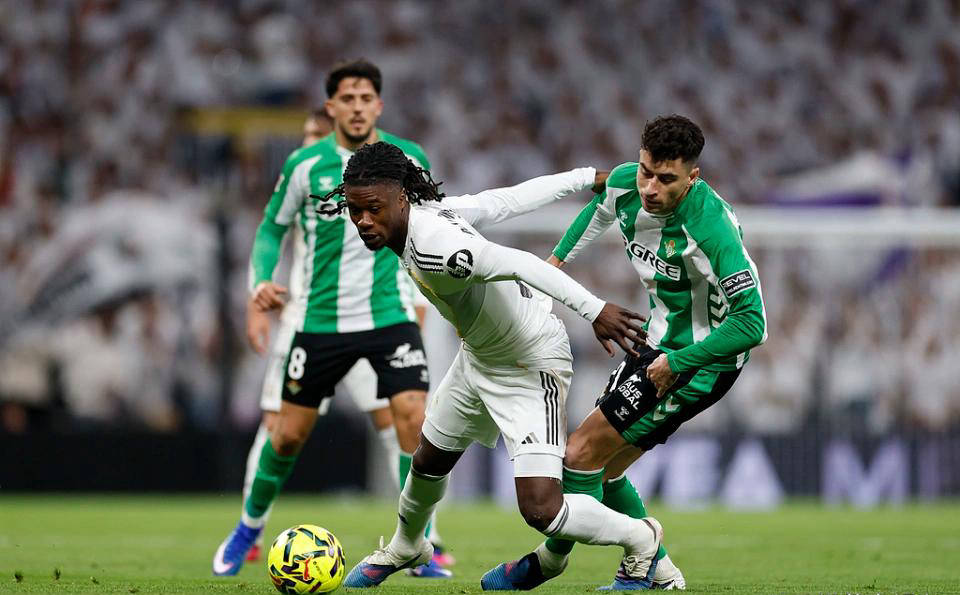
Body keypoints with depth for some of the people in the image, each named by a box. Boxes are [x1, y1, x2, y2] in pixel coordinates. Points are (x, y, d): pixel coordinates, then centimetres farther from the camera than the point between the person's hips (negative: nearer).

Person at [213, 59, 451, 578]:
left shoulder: (409, 160, 0)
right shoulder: (306, 164, -4)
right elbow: (272, 228, 7)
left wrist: (421, 294, 11)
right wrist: (260, 285, -8)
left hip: (388, 316, 0)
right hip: (316, 318, 0)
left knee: (412, 417, -16)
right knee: (287, 433, 5)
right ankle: (249, 527, 30)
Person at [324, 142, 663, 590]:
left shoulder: (434, 244, -36)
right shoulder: (430, 209, -9)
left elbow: (522, 265, -43)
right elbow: (513, 199, 0)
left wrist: (593, 309, -50)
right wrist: (588, 178, 7)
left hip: (529, 369, -10)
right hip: (478, 356, 10)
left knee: (541, 511, -18)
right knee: (429, 461, 28)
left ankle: (639, 538, 11)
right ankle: (406, 546, 58)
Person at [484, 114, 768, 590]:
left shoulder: (710, 227, -32)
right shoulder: (625, 184, -9)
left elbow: (752, 324, -32)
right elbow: (600, 208, 19)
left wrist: (678, 363, -27)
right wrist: (558, 260, 22)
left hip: (702, 359, -8)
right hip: (658, 343, 8)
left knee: (583, 453, -8)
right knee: (603, 469, 10)